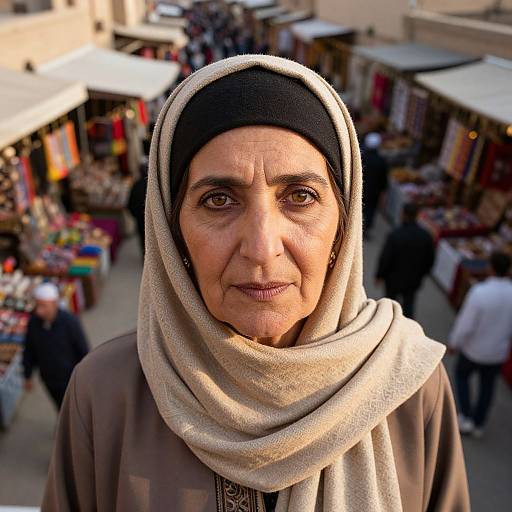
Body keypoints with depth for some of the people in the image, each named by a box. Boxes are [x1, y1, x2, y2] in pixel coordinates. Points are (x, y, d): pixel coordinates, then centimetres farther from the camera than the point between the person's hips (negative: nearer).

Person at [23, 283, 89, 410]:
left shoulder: (70, 322, -28)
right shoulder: (34, 321, -17)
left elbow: (84, 351, -17)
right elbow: (29, 350, -1)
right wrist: (27, 376, 7)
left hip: (70, 378, -4)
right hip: (48, 378, 4)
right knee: (62, 408, 24)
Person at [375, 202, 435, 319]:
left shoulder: (395, 235, -25)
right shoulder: (425, 235, -12)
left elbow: (385, 258, -18)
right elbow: (430, 258, 0)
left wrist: (379, 275, -2)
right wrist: (421, 273, 17)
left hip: (394, 279, -2)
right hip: (414, 280, 3)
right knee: (409, 304, 17)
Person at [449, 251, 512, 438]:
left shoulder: (479, 292, -32)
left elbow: (465, 324, -24)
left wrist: (454, 342, -6)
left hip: (474, 348, -3)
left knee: (461, 375, 25)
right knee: (487, 385, 24)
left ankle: (465, 417, 23)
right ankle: (479, 424, 40)